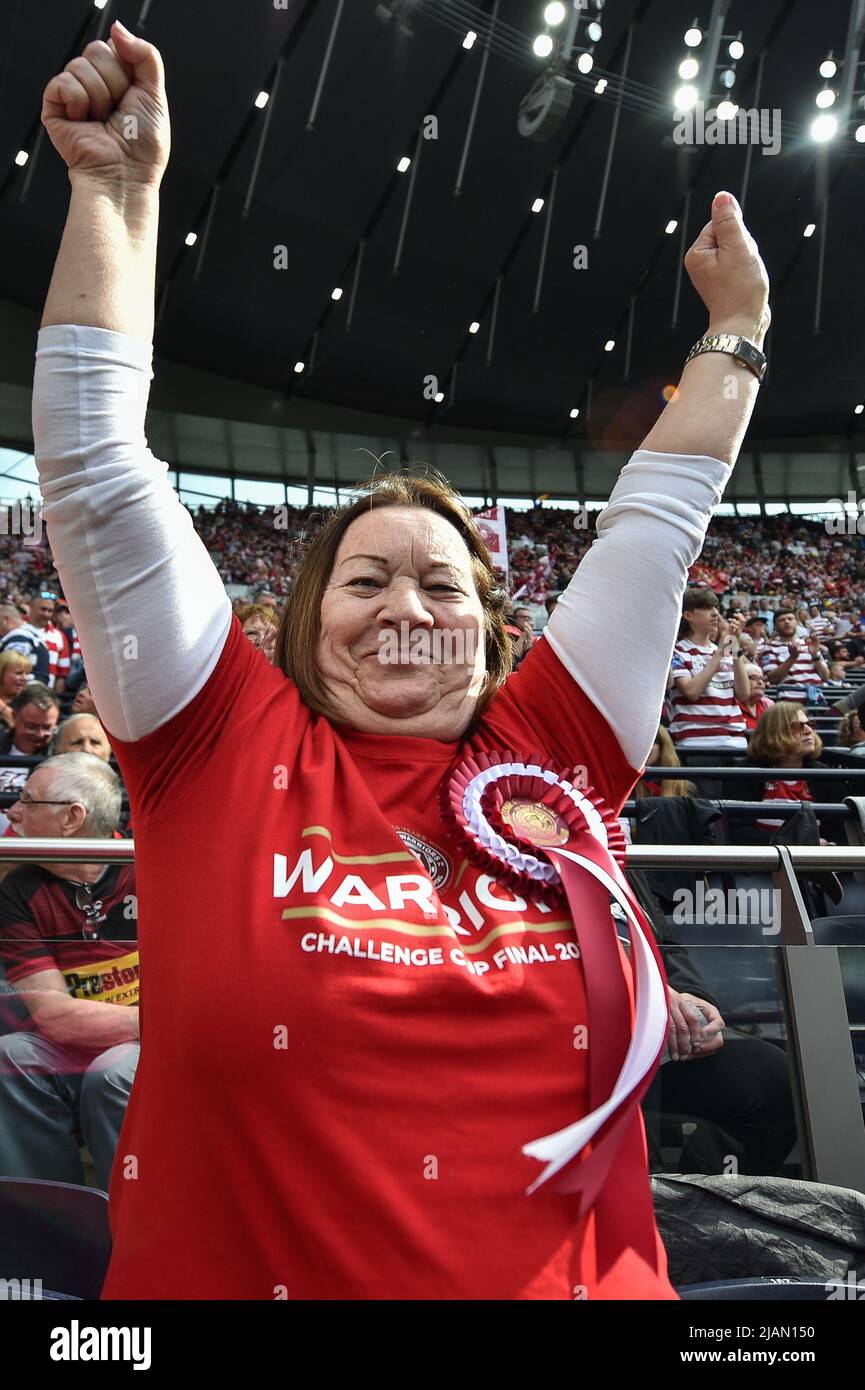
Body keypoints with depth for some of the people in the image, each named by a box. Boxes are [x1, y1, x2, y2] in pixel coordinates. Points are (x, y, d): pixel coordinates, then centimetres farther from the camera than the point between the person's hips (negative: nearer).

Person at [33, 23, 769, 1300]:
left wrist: (737, 327, 12)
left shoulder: (548, 763, -4)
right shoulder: (225, 748, -8)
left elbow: (657, 523, 5)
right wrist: (117, 192, -5)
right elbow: (96, 461, -7)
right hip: (231, 1273, -1)